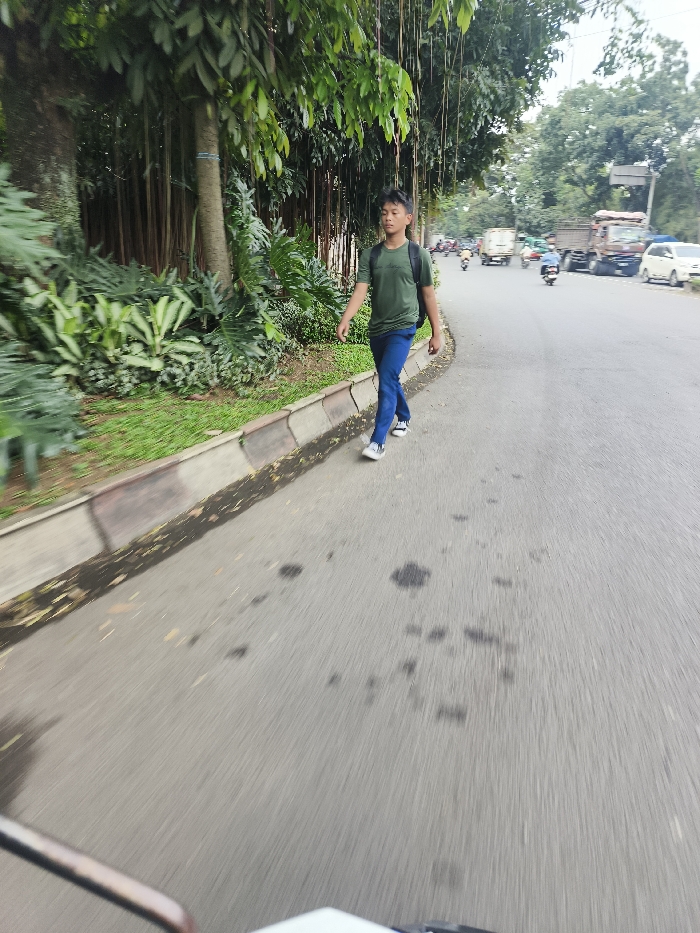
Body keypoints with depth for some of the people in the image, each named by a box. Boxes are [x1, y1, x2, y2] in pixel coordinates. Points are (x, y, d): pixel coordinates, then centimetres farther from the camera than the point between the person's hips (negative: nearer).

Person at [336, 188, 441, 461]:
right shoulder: (370, 255, 2)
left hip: (403, 328, -4)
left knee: (387, 380, -15)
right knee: (390, 379, 17)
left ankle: (377, 440, -10)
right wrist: (345, 320, -24)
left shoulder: (418, 254, -4)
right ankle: (404, 417, 42)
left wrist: (436, 333, 1)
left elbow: (428, 295, 0)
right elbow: (360, 291, -7)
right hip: (377, 329, 4)